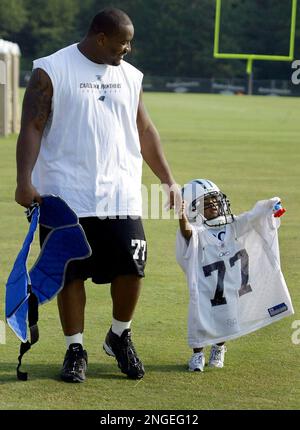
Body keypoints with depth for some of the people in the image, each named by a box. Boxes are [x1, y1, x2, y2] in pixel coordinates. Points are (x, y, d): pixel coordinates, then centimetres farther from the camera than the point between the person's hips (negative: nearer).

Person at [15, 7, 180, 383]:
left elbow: (145, 132, 19)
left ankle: (119, 336, 21)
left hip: (120, 195, 4)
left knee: (131, 268, -3)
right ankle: (75, 350, 13)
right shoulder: (51, 71, -4)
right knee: (70, 273, -1)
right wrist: (24, 180, -18)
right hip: (66, 195, -4)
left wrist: (168, 180, 15)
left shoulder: (130, 77, 13)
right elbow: (32, 127, -8)